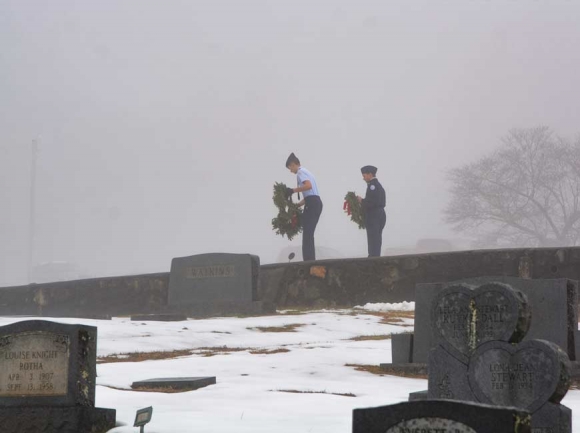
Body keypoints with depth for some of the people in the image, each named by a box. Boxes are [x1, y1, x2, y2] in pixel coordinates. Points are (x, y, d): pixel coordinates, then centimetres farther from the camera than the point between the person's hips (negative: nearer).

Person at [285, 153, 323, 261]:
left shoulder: (300, 172, -4)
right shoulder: (305, 171, 26)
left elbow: (308, 186, -23)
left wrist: (293, 190, -17)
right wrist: (297, 205, 20)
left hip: (312, 204, -10)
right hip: (316, 203, 10)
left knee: (307, 233, -10)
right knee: (309, 233, 11)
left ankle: (308, 260, -14)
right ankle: (311, 260, 9)